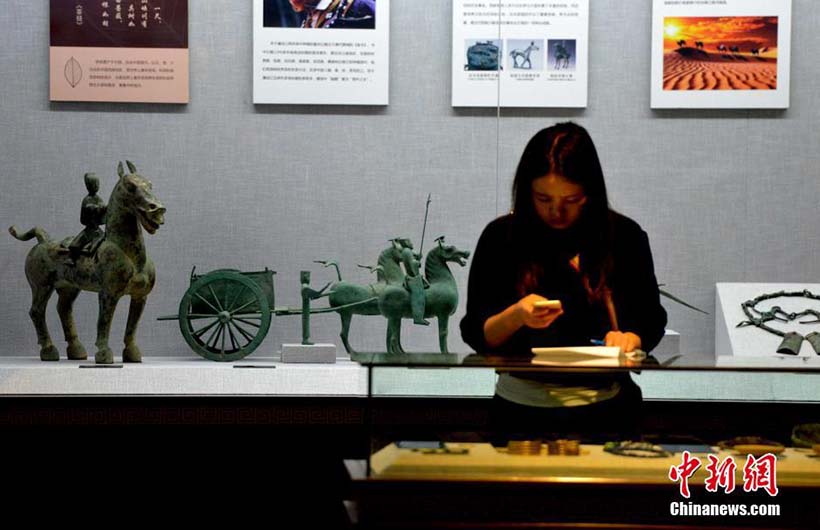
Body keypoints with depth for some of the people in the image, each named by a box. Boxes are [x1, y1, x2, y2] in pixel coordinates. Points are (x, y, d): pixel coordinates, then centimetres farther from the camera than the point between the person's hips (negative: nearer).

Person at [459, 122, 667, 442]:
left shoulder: (624, 235, 5)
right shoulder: (501, 236, 3)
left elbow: (652, 319, 13)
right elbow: (475, 335, 4)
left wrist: (631, 338, -8)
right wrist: (516, 317, -15)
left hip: (605, 406, 0)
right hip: (523, 407, 0)